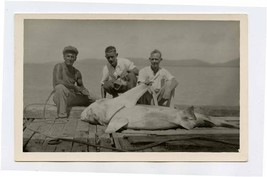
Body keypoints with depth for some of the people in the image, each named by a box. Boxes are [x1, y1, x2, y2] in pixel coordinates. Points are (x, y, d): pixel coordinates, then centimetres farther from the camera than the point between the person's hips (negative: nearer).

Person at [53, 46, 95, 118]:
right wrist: (74, 87, -21)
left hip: (72, 97, 7)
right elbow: (57, 81, -25)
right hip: (59, 97, -6)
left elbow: (81, 86, 22)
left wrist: (84, 91, -4)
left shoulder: (77, 73, 10)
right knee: (60, 87, -38)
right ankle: (62, 115, -37)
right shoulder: (59, 66, -9)